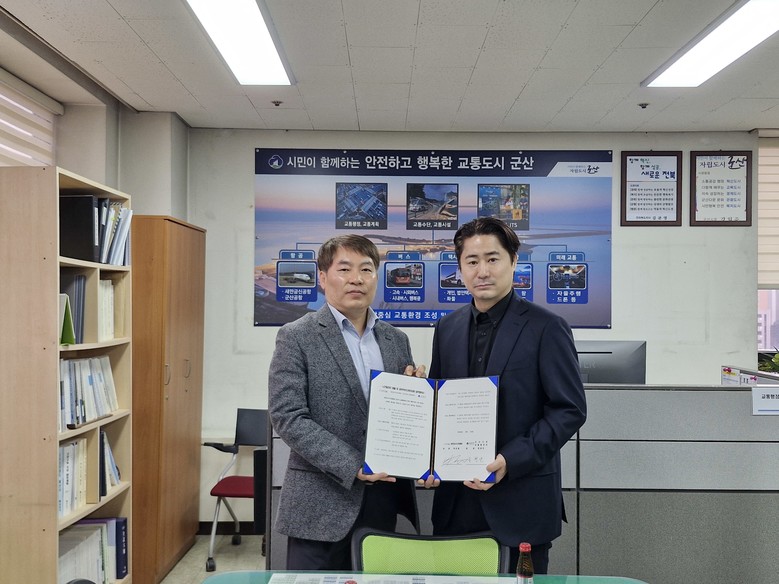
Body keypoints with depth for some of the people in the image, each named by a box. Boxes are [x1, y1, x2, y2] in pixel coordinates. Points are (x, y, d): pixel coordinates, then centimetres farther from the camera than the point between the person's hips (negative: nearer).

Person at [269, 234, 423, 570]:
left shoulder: (397, 340, 9)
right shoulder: (297, 337, -5)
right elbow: (287, 416, -13)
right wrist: (352, 466, -19)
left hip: (385, 498, 5)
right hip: (322, 502, -4)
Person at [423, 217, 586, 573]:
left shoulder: (545, 328, -7)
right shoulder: (447, 328, 8)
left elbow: (570, 410, -9)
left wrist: (512, 461, -18)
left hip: (521, 502, -4)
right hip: (456, 501, 4)